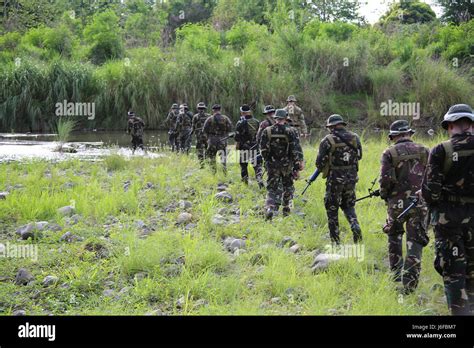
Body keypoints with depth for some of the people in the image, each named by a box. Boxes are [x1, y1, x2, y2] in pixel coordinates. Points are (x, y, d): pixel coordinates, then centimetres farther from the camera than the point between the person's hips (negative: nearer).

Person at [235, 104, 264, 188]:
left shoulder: (241, 123, -11)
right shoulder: (257, 122, 4)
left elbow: (237, 137, -9)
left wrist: (237, 145, 6)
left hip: (244, 147, -3)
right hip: (255, 147, 3)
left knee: (243, 165, 13)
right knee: (257, 164, 3)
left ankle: (245, 181, 20)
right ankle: (260, 180, -15)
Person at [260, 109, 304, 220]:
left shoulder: (267, 131, -4)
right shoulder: (289, 132, -7)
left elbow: (263, 148, -2)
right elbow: (296, 148, -12)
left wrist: (267, 160, 12)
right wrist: (300, 161, -9)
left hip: (272, 165, 1)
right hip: (287, 164, -1)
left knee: (272, 189, 2)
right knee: (288, 186, 19)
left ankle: (270, 208, -19)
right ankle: (286, 209, 24)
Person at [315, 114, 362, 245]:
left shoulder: (328, 141, -13)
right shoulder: (354, 138, 0)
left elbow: (319, 163, -11)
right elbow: (359, 156, 13)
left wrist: (322, 167, 11)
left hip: (335, 180, -4)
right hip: (351, 178, 4)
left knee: (332, 210, 10)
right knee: (349, 206, 21)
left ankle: (335, 240, 11)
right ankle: (355, 227, -4)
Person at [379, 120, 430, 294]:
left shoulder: (389, 153, -4)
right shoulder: (424, 151, 4)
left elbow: (385, 179, -12)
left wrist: (384, 194, 6)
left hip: (397, 202, -1)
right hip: (419, 203, 1)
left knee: (394, 236, 23)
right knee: (415, 242, 3)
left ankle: (396, 274, 25)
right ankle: (409, 283, -5)